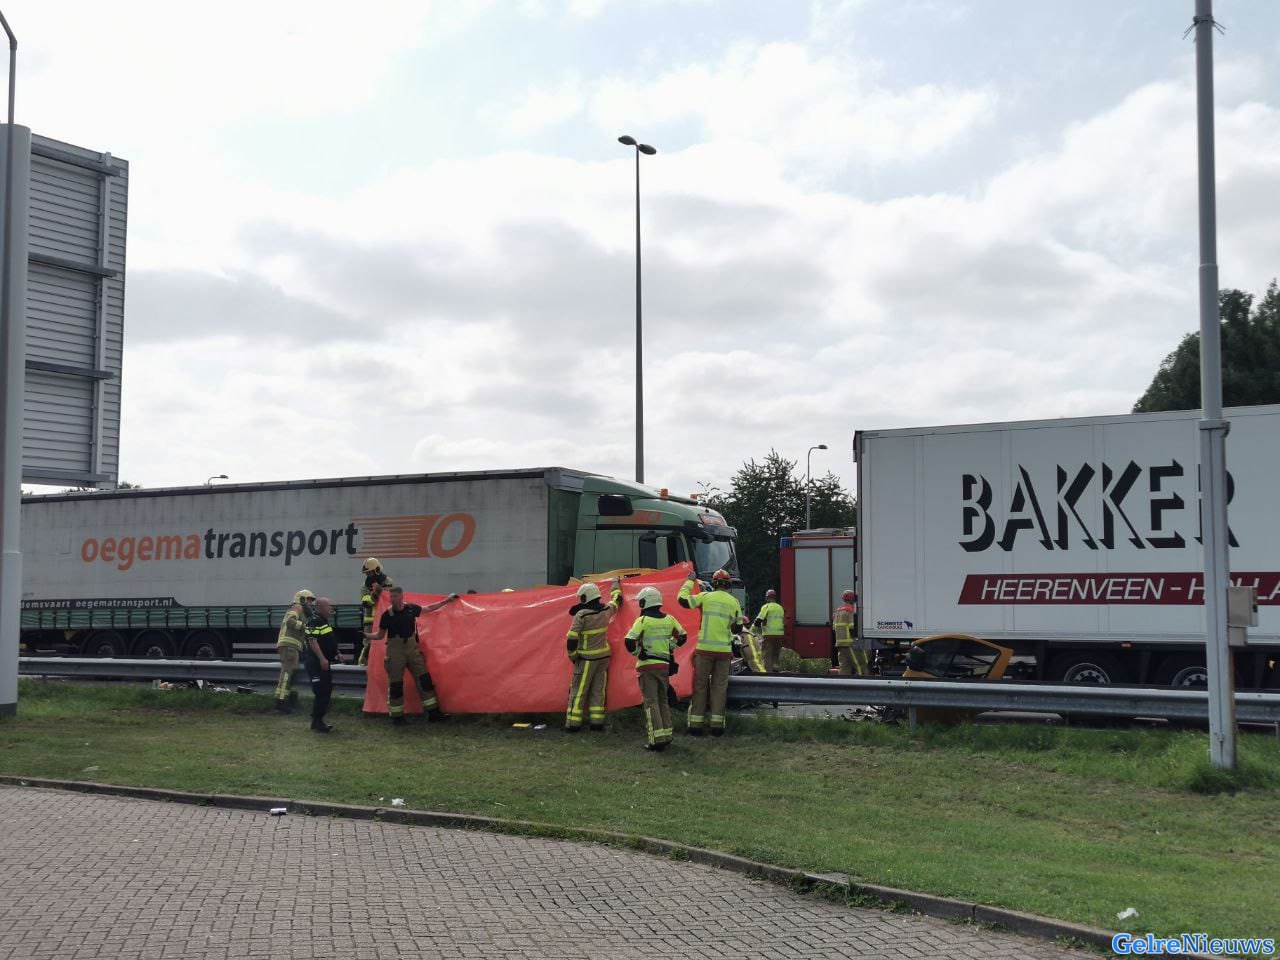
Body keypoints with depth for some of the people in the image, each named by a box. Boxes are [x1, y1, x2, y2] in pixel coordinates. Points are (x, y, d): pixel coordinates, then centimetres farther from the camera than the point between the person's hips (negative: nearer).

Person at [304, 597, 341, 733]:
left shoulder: (325, 621, 17)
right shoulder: (314, 621, -15)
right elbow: (312, 641, -23)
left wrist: (337, 653, 19)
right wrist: (322, 658, -27)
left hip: (325, 662, 11)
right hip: (317, 662, -11)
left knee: (326, 691, 13)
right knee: (320, 692, -10)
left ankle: (318, 720, 20)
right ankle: (317, 722, -4)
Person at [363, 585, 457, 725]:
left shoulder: (411, 608, 0)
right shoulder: (387, 614, -7)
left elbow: (429, 608, 16)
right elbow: (380, 635, -1)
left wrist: (447, 600, 19)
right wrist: (367, 636, -19)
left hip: (412, 647, 3)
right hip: (395, 650, -3)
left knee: (424, 679, 2)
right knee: (395, 684, 1)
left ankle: (433, 712, 8)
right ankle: (397, 716, 12)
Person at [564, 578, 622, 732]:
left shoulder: (581, 615, -17)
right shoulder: (606, 610, -1)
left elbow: (571, 639, -17)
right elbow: (617, 601, 22)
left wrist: (573, 657, -1)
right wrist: (616, 585, 40)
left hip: (587, 659, -5)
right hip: (603, 656, 5)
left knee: (578, 690, 1)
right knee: (598, 690, 12)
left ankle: (573, 723, -1)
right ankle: (597, 722, 11)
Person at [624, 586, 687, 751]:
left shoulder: (643, 620, -10)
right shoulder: (669, 619, 6)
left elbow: (629, 641, -18)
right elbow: (682, 637, 17)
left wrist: (637, 652, -2)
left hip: (647, 665, -5)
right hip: (664, 665, 5)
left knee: (651, 702, -4)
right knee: (663, 700, 18)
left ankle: (657, 739, -9)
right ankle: (666, 735, 21)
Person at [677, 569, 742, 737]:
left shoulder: (706, 596, -3)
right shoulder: (734, 602, 4)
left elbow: (683, 599, -1)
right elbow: (738, 628, 11)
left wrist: (689, 582, 12)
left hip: (705, 649, -1)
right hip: (724, 650, 1)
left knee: (700, 686, 6)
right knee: (719, 687, 8)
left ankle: (696, 724, 7)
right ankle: (717, 724, 5)